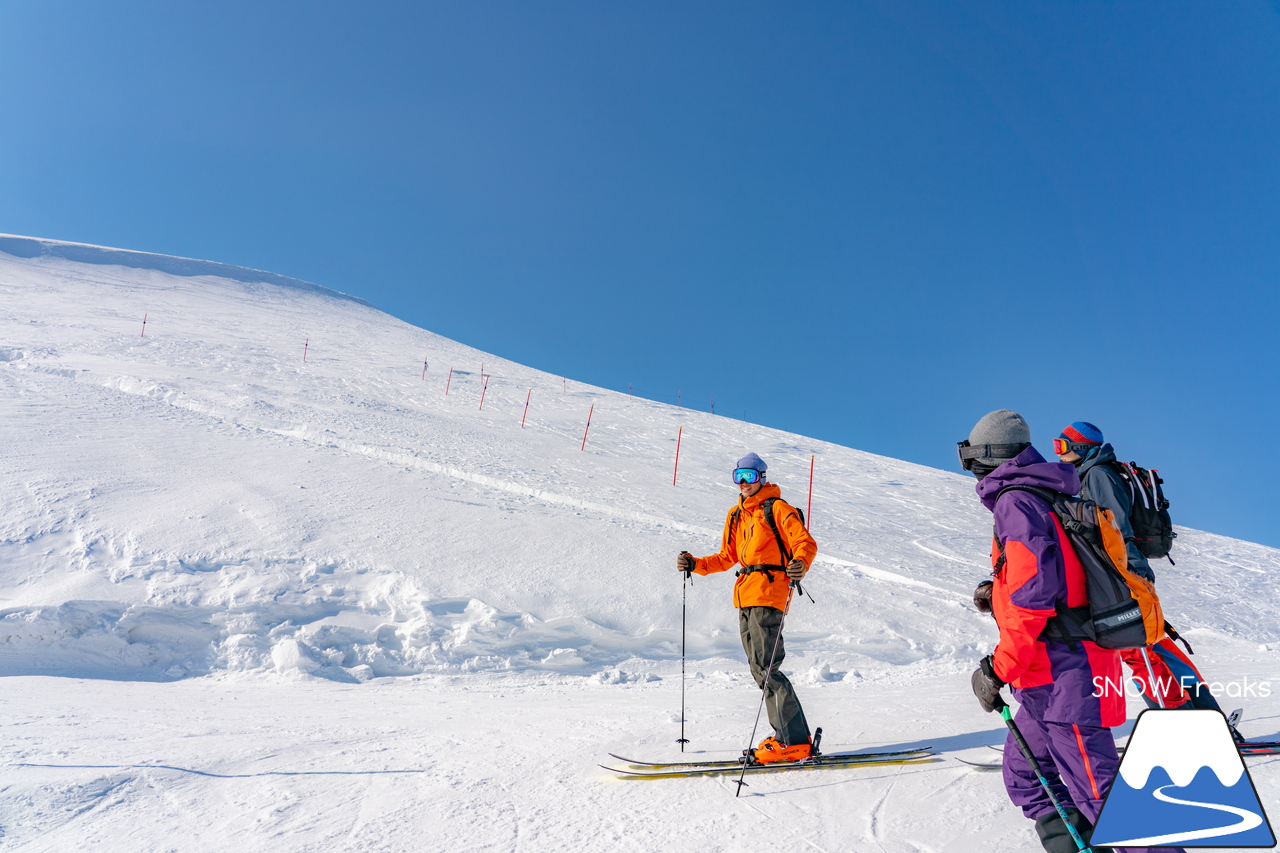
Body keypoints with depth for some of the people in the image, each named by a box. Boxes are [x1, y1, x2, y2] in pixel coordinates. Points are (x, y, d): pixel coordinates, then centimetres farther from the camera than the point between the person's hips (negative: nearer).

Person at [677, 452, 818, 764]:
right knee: (759, 669, 7)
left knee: (765, 666, -13)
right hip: (745, 597, 8)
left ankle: (795, 741, -7)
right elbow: (727, 558, 25)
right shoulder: (735, 516, 20)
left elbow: (806, 543, -11)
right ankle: (786, 735, 14)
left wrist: (799, 564, -32)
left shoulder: (777, 508, -2)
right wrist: (695, 564, 13)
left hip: (768, 592, -8)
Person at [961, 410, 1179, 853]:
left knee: (1101, 795, -5)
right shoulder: (1046, 496, 15)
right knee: (1024, 775, 17)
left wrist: (998, 670, -17)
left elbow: (1033, 593, -23)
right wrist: (999, 592, 16)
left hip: (1064, 675, -10)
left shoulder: (1015, 501, -15)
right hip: (1060, 676, 10)